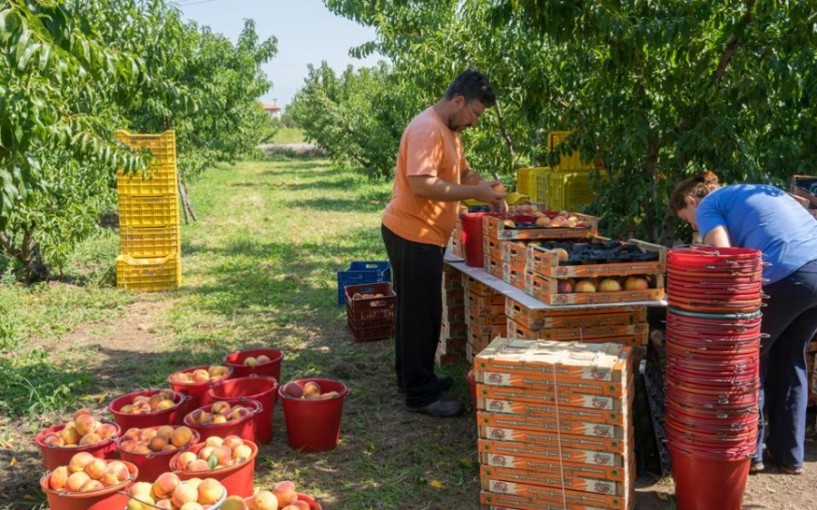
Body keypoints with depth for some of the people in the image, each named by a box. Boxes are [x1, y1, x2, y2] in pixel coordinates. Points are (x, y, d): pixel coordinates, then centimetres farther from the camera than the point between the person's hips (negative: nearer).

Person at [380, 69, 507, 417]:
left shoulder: (449, 131, 14)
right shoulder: (427, 130, -20)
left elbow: (462, 171, 23)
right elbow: (422, 184, -29)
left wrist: (488, 188, 3)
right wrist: (475, 193, -22)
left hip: (421, 235, 11)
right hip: (413, 235, -11)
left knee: (416, 310, 19)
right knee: (422, 314, -4)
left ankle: (412, 376, 32)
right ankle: (420, 395, 5)